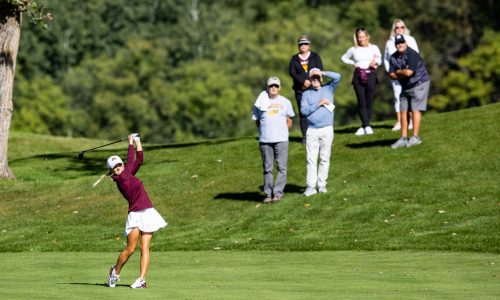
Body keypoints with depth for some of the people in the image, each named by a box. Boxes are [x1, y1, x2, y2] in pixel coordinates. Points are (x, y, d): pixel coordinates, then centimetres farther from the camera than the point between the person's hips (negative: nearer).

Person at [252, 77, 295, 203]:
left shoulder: (285, 102, 11)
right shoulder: (261, 102, 8)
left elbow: (289, 122, 16)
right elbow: (257, 121, 14)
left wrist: (281, 131, 3)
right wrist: (266, 131, 3)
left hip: (281, 140, 0)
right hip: (265, 140, 0)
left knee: (281, 167, -6)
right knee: (267, 168, 2)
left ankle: (278, 192, -4)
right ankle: (268, 193, 6)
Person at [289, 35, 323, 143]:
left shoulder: (315, 57, 9)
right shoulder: (294, 59, 12)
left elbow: (320, 71, -1)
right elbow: (292, 72, -1)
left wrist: (310, 82, -14)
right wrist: (303, 81, -15)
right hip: (300, 89, 1)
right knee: (303, 113, -2)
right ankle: (305, 136, 0)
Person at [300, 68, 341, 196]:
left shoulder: (328, 89, 11)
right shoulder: (306, 94, 10)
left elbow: (337, 77, -5)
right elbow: (304, 110, -3)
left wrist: (321, 72, -4)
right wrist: (319, 104, -8)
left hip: (327, 129, 0)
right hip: (312, 130, 0)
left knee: (325, 158, 1)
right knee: (311, 159, -5)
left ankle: (322, 185, 5)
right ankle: (310, 186, -7)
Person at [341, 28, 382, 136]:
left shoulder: (374, 48, 6)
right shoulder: (353, 50, 11)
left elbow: (380, 60, 6)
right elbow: (344, 58, 24)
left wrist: (375, 61, -17)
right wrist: (353, 63, 8)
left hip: (370, 74, -1)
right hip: (358, 75, 1)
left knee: (369, 101, -4)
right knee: (361, 102, -7)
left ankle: (364, 126, 3)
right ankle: (366, 125, -10)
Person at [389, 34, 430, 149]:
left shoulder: (412, 54, -19)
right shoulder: (394, 57, 5)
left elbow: (408, 72, -28)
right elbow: (391, 75, 2)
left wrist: (398, 72, -9)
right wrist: (403, 73, -14)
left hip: (419, 84, -8)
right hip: (406, 87, 8)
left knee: (415, 110, -11)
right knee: (403, 111, 6)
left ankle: (415, 137, -9)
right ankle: (404, 138, 9)